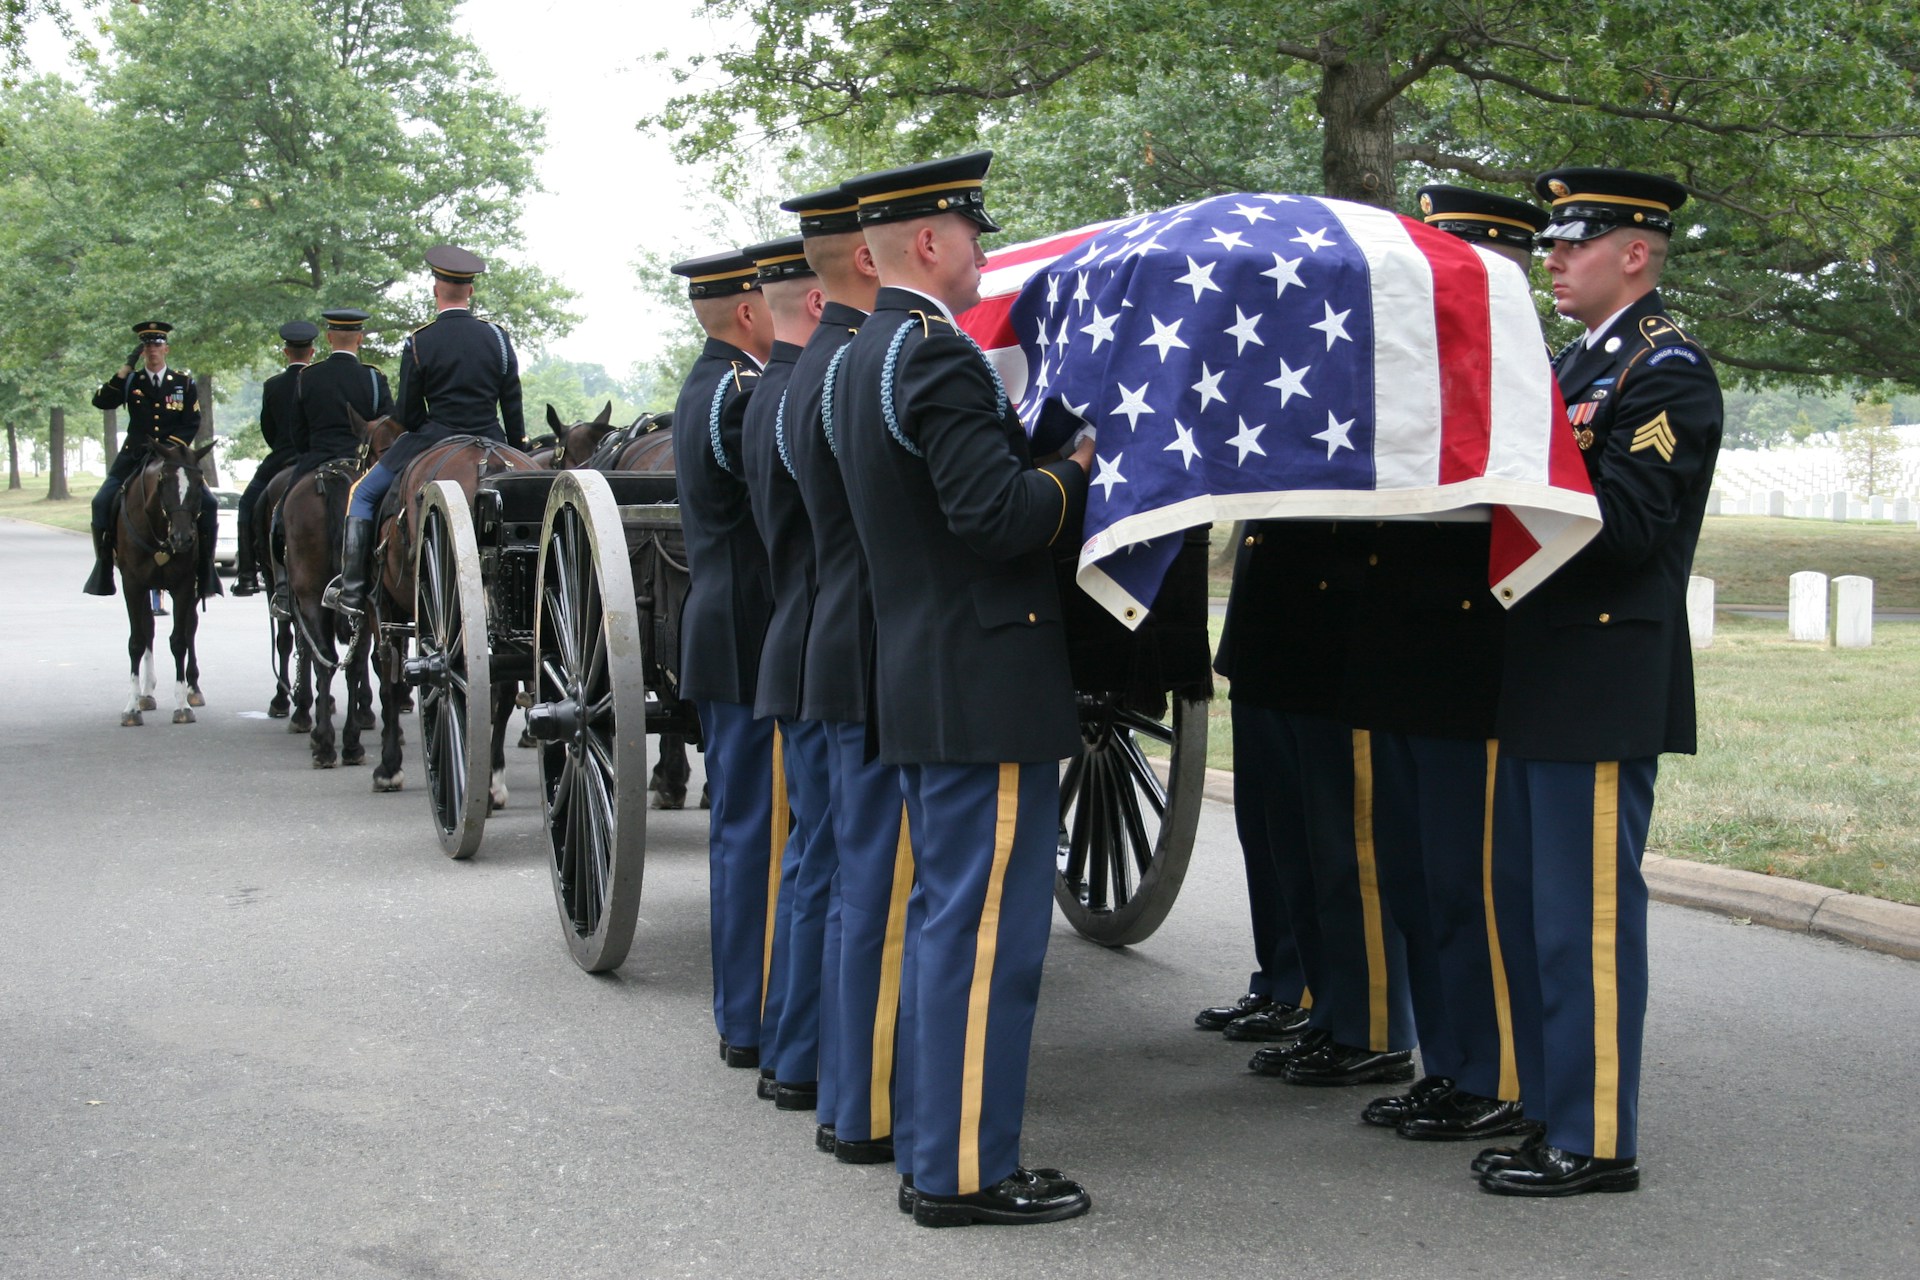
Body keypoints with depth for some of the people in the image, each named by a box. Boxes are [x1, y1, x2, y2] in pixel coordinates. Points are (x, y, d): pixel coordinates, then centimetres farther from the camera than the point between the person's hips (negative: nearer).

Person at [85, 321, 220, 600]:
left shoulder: (184, 382, 8)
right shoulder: (131, 381, 8)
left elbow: (193, 424, 4)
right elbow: (101, 401, -7)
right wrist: (127, 367, -11)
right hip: (135, 457, 0)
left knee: (207, 505, -17)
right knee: (102, 502, -17)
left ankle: (205, 565, -5)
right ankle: (104, 563, -7)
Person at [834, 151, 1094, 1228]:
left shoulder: (868, 357, 16)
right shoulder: (938, 353, -16)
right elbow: (997, 512, -24)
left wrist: (1045, 459, 14)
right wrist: (1085, 467, -9)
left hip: (922, 680, 10)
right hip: (986, 684, -10)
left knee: (949, 917, 17)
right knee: (989, 928, -4)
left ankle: (934, 1145, 25)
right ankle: (965, 1170, 3)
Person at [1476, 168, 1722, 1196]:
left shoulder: (1669, 371, -10)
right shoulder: (1572, 363, 19)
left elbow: (1626, 523, -21)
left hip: (1605, 685, -9)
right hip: (1538, 681, 9)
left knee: (1586, 916, -5)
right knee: (1524, 904, 14)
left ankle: (1596, 1141, 4)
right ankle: (1548, 1110, 24)